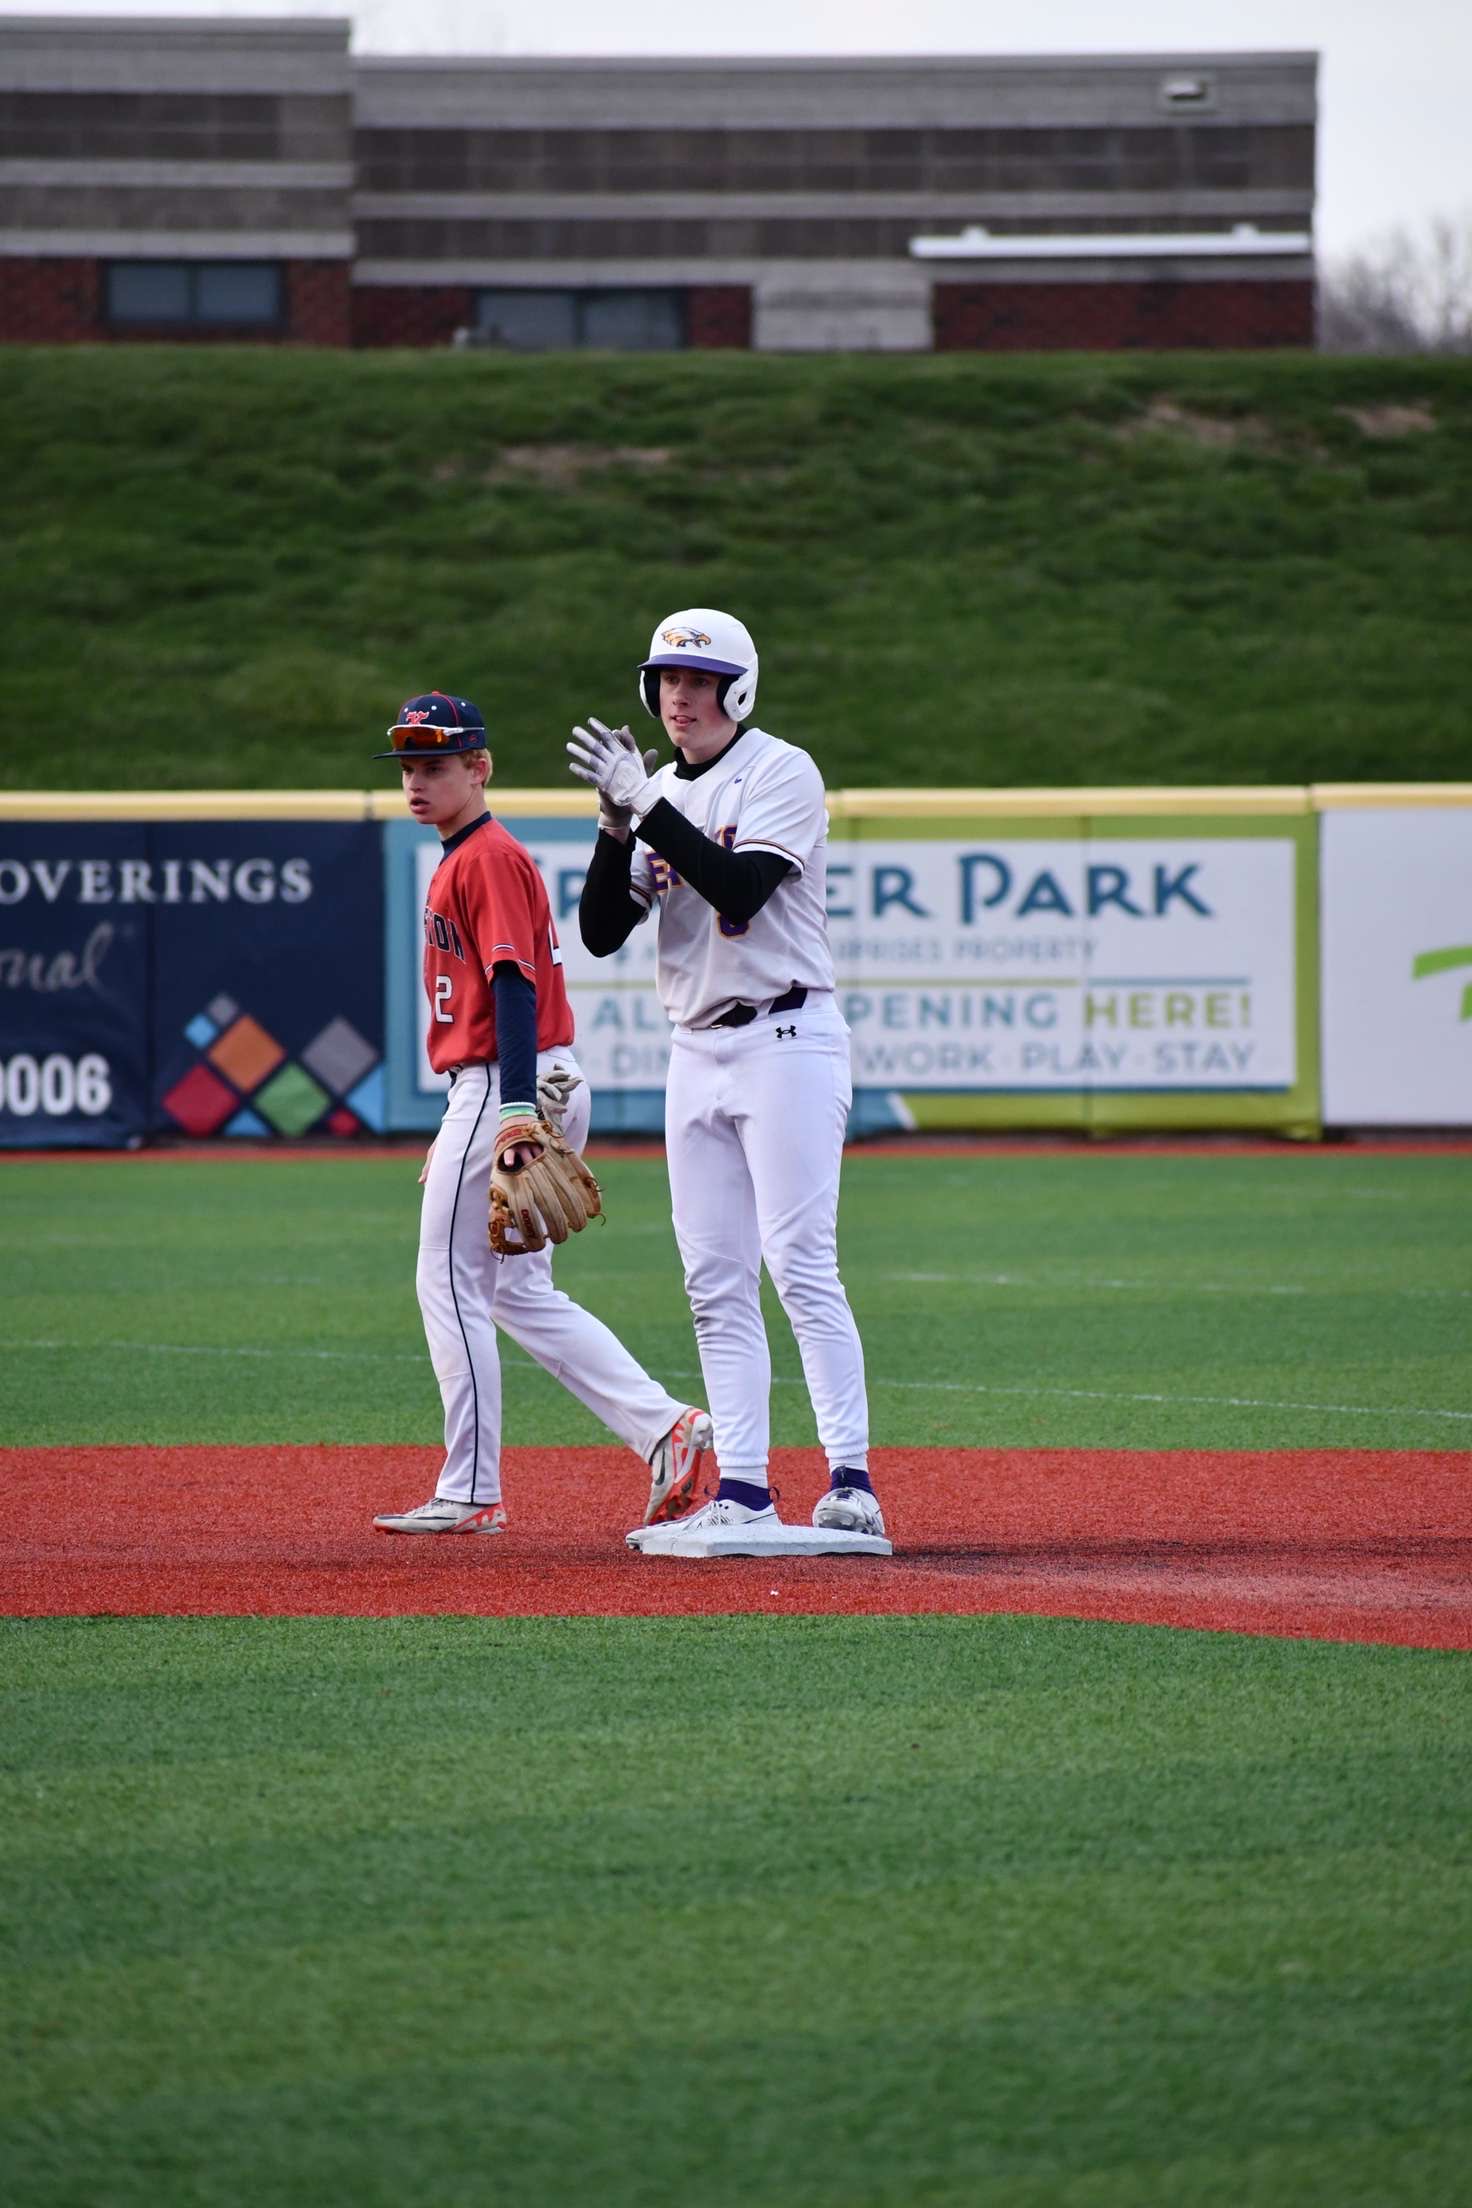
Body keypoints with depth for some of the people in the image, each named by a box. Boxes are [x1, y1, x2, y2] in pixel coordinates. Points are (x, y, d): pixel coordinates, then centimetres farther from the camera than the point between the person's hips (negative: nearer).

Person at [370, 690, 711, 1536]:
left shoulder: (488, 858, -11)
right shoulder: (467, 858, 19)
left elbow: (514, 984, -21)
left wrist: (516, 1109, -30)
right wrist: (466, 1128, 25)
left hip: (507, 1085, -10)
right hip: (523, 1090, 10)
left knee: (451, 1281, -5)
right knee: (520, 1293, 11)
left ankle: (471, 1492, -1)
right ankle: (665, 1428, 3)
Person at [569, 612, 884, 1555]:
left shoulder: (782, 772, -7)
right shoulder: (659, 794, 13)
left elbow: (740, 885, -22)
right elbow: (601, 932, 6)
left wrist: (647, 804, -23)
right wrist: (618, 821, -8)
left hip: (785, 1041, -7)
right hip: (698, 1050, 7)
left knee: (801, 1264, -14)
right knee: (716, 1283, 3)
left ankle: (852, 1484, -15)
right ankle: (744, 1492, 4)